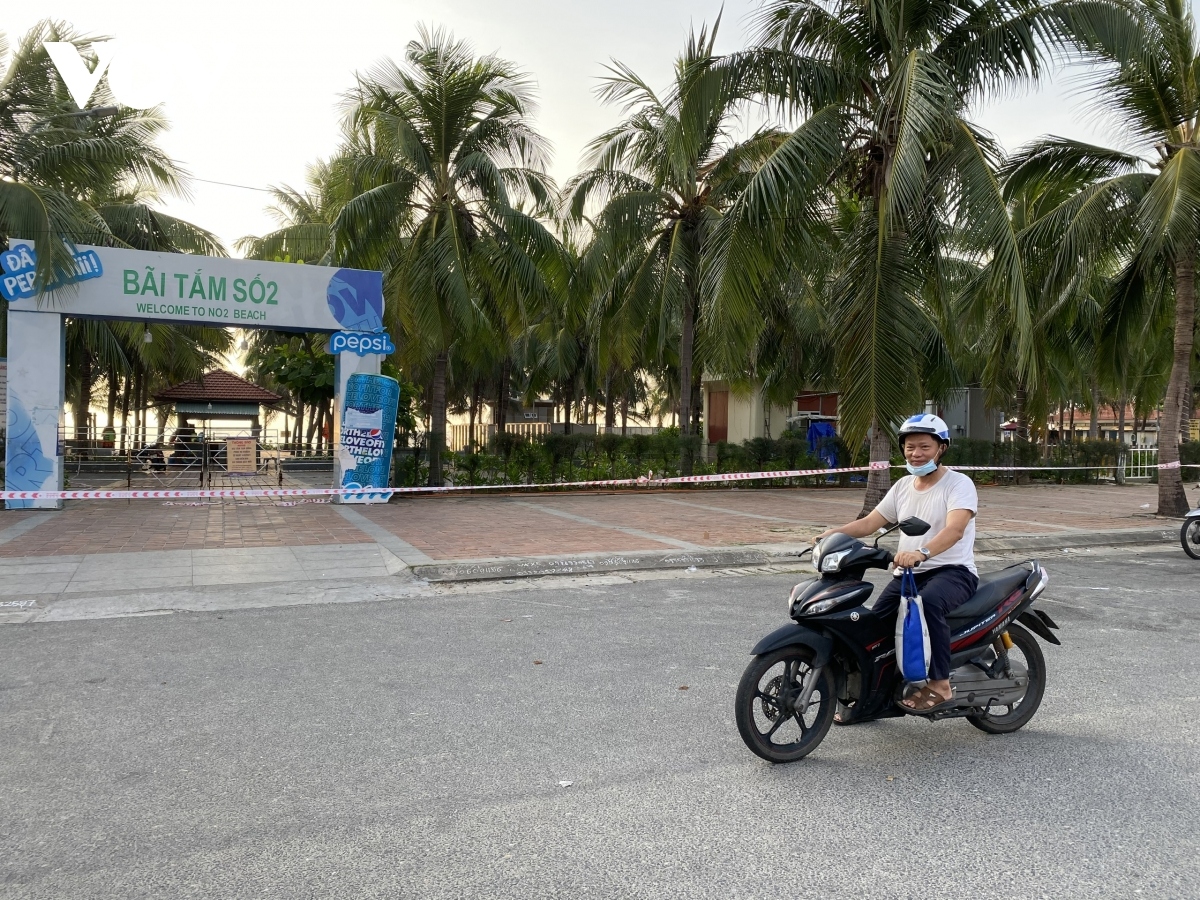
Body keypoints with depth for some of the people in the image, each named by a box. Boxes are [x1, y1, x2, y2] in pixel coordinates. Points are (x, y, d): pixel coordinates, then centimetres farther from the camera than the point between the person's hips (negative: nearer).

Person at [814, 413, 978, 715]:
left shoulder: (959, 484, -6)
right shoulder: (903, 486, 15)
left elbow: (955, 530, -25)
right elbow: (870, 522, 10)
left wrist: (921, 552, -44)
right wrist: (835, 533, -10)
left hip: (953, 571, -6)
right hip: (908, 573, 6)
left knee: (927, 602, -37)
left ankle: (940, 685, -27)